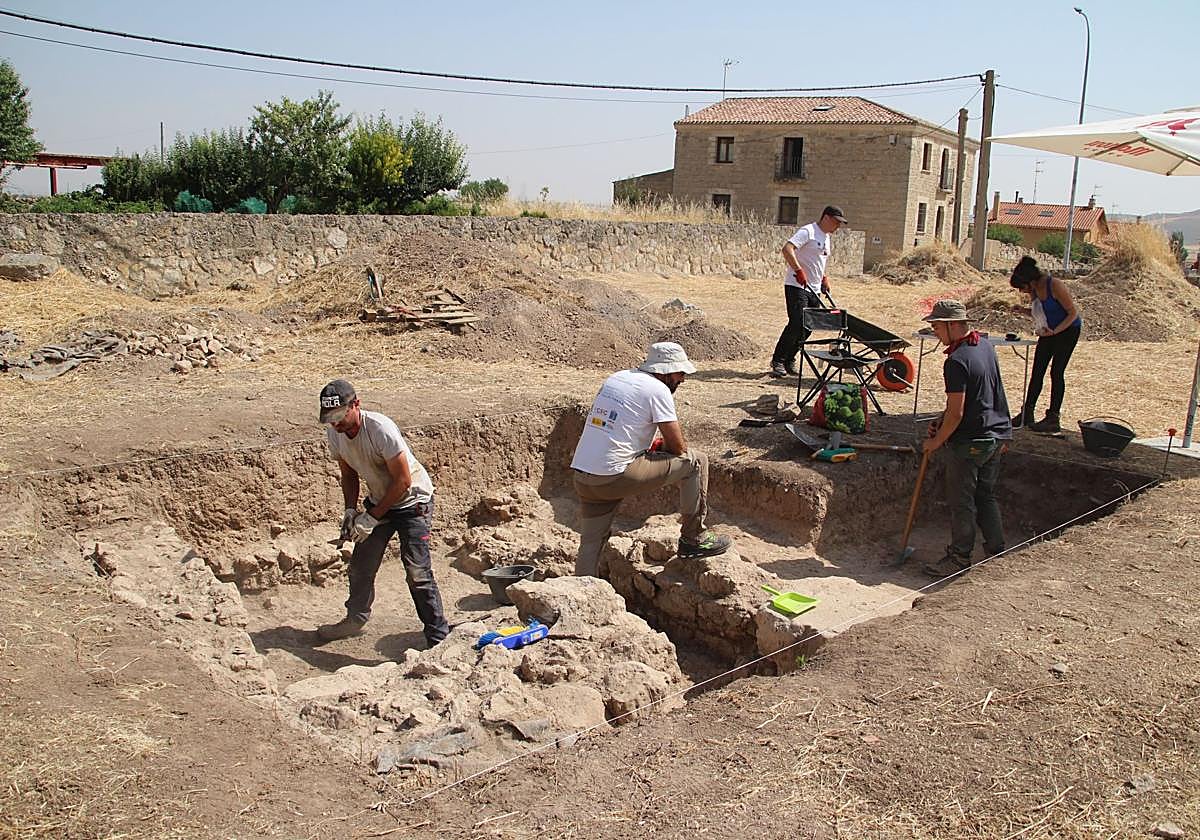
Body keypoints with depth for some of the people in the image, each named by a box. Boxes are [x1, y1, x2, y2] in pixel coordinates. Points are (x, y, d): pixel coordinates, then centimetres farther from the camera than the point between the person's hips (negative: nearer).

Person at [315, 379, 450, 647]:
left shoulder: (381, 429, -31)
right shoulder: (334, 433, -8)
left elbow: (403, 481, -26)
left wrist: (372, 517, -21)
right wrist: (350, 510, -6)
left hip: (412, 501, -7)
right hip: (379, 501, 7)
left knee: (417, 572, -14)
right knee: (360, 565, 15)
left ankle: (439, 637, -5)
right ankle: (355, 619, 40)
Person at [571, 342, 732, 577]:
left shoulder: (616, 378, 17)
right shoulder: (657, 389, -6)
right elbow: (679, 446, -4)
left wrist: (651, 447, 19)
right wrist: (662, 447, 19)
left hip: (581, 475, 8)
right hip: (615, 476, -8)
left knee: (590, 543, 19)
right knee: (696, 461, 3)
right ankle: (694, 538, 16)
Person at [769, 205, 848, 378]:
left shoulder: (825, 237, 19)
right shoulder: (808, 231, -10)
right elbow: (787, 249, -25)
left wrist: (824, 278, 18)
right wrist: (799, 270, -31)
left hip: (814, 290, 9)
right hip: (797, 286, -9)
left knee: (808, 328, 5)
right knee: (796, 324, -14)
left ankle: (789, 360, 15)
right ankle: (778, 361, -7)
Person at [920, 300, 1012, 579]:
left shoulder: (957, 362, -21)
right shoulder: (986, 347, 7)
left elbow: (957, 412, -21)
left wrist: (937, 441, -8)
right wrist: (943, 419, 12)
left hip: (969, 441, -9)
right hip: (997, 434, 9)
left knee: (961, 501, 3)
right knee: (986, 495, 18)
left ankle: (960, 558, 13)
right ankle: (997, 552, 24)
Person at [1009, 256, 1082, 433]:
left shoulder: (1055, 286, -27)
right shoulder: (1033, 290, -6)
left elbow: (1073, 312, -20)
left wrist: (1055, 331, -26)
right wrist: (1040, 328, -5)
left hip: (1068, 329, -7)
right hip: (1048, 331, 7)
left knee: (1056, 372, -7)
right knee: (1037, 372, 5)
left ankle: (1053, 420, -1)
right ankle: (1027, 414, 11)